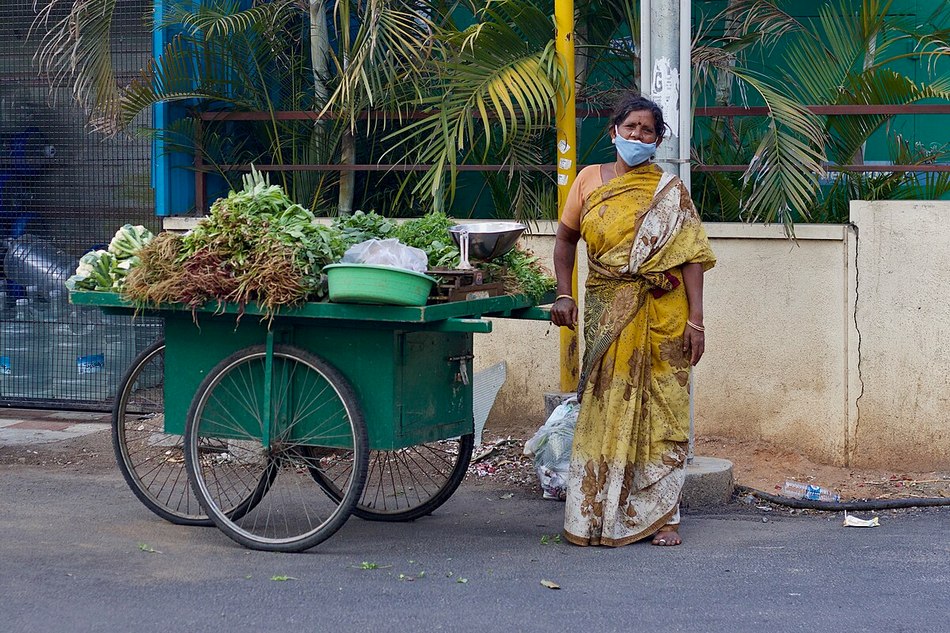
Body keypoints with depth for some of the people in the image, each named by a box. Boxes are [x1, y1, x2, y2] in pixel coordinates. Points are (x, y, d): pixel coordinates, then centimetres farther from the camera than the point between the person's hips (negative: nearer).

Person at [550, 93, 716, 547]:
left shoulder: (669, 191, 3)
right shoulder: (589, 180, 8)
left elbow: (692, 256, -2)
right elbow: (565, 238, 16)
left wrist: (695, 319, -9)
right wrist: (563, 294, 3)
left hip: (661, 315, -1)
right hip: (606, 315, 1)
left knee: (660, 410, 1)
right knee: (605, 409, 1)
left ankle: (660, 514, 9)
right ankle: (596, 515, 7)